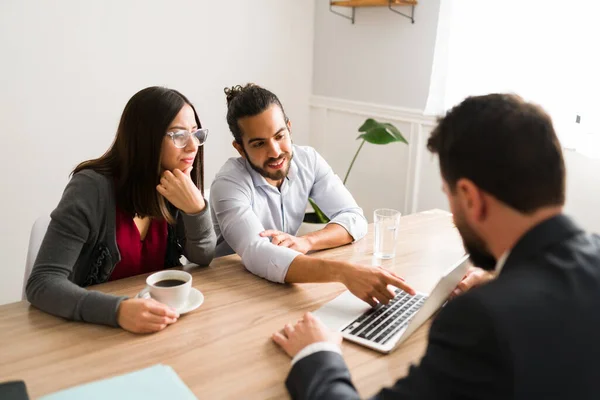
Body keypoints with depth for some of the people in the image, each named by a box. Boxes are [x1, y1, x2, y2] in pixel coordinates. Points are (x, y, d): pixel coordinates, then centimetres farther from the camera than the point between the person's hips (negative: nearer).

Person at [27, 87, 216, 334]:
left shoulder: (177, 187, -5)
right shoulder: (93, 188, -20)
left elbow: (203, 259, -3)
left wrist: (196, 208, -21)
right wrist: (118, 310, -39)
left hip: (157, 326, 3)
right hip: (96, 329, -3)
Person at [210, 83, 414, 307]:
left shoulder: (308, 160, -7)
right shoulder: (229, 184, -22)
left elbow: (354, 219, -9)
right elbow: (257, 255, -37)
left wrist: (305, 242, -27)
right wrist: (344, 272, -48)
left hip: (282, 286, 5)